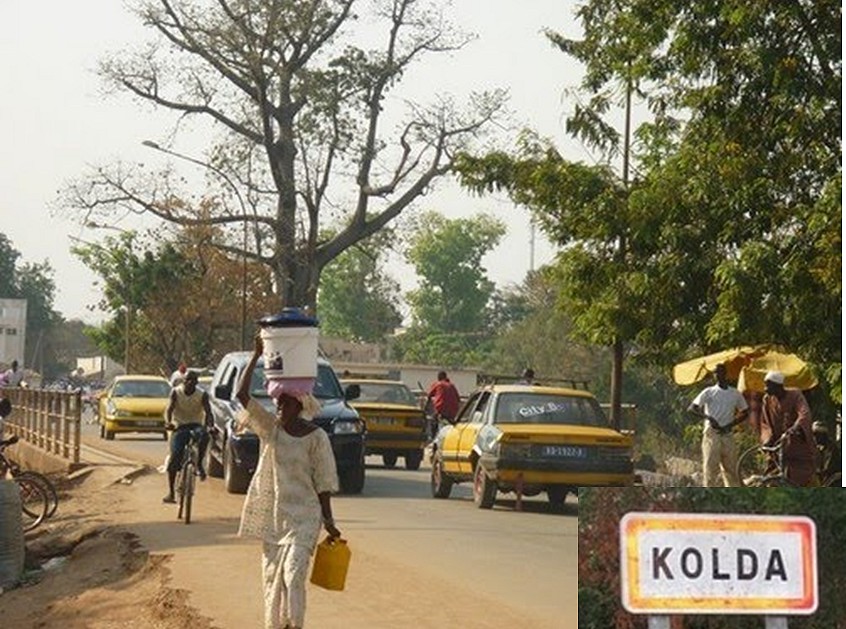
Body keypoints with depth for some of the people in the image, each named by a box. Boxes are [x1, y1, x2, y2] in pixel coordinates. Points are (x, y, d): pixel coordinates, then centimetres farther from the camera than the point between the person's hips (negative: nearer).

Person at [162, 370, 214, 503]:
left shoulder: (202, 395, -2)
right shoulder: (176, 392, -2)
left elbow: (208, 412, -12)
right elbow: (169, 409, -13)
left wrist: (211, 426, -32)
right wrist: (169, 422, -34)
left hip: (196, 425, 0)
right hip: (180, 426, 0)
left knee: (204, 435, -36)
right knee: (175, 456, -14)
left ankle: (199, 464, -17)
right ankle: (170, 492, -6)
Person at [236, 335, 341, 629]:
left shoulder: (316, 437, -5)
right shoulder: (269, 426, 2)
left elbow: (323, 483, -1)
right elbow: (242, 395, -9)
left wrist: (328, 521, -3)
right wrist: (256, 356, -13)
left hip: (303, 515, -4)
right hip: (271, 514, 4)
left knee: (293, 573, -16)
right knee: (272, 575, 8)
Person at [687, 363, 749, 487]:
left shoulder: (735, 394, 9)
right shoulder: (709, 392, 3)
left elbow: (745, 412, 15)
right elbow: (691, 409, -3)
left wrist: (730, 425, -1)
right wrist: (708, 417, -19)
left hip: (727, 434, 2)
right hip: (711, 433, -2)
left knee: (731, 469, 5)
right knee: (710, 467, -8)